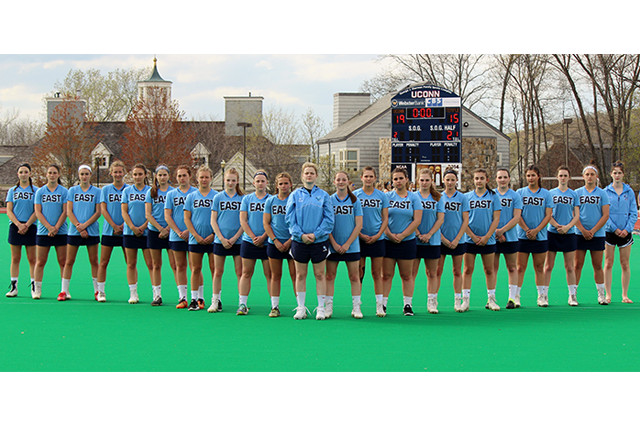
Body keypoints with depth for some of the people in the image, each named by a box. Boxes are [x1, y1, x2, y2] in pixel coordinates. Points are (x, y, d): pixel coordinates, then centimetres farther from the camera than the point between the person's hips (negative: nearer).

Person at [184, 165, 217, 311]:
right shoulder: (191, 196, 7)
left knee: (214, 268, -1)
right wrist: (196, 236, -6)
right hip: (195, 239, 2)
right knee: (195, 269, 3)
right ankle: (195, 299, 8)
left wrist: (213, 235, -9)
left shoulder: (217, 196, 3)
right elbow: (187, 218, 5)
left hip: (213, 238, -1)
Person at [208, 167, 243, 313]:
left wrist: (234, 238, -9)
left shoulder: (243, 198, 3)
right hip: (220, 240, 1)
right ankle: (215, 301, 13)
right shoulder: (218, 198, 5)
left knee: (240, 273, -1)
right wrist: (222, 238, -8)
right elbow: (213, 221, 3)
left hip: (238, 240, -1)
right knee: (218, 272, 5)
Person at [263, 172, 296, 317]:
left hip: (292, 243, -2)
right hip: (274, 243, 2)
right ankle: (275, 307, 10)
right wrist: (275, 240, -4)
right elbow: (266, 223, 7)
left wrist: (290, 241, -10)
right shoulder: (271, 201, 7)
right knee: (275, 276, 5)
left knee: (295, 275, -3)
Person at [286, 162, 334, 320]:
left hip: (319, 241, -1)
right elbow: (290, 218, 1)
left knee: (320, 274, 2)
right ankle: (301, 308, 11)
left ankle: (321, 308, 8)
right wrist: (300, 234, -12)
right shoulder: (295, 195, 5)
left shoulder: (323, 196, 4)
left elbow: (329, 219, 0)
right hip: (299, 241, 1)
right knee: (300, 275, 4)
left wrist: (315, 234, -11)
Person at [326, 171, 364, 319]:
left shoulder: (355, 201, 3)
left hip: (351, 246, 0)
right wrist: (334, 243, -9)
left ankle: (356, 307, 7)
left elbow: (359, 225, -1)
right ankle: (328, 307, 8)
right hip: (333, 246, 1)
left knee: (354, 277, 1)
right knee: (330, 276, 2)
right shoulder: (329, 200, 4)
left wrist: (347, 244, -9)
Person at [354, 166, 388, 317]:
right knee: (358, 273, 0)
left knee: (377, 273, 3)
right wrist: (360, 235, -10)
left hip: (377, 239, 1)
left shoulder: (382, 196, 6)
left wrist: (378, 235, -7)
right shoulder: (354, 195, 2)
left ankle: (379, 306, 7)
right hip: (359, 239, -1)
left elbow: (385, 219, 6)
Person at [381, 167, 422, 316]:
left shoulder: (413, 197, 4)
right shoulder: (387, 196, 5)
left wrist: (402, 235, -10)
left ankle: (408, 305, 11)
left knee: (407, 275, 5)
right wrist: (389, 234, -14)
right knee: (386, 275, 0)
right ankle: (383, 304, 5)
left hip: (407, 241, 0)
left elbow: (417, 220, -3)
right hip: (388, 241, 0)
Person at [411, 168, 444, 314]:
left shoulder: (437, 198, 6)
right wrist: (418, 234, -13)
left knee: (432, 273, 6)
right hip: (414, 240, -1)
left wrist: (429, 234, -9)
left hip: (433, 240, 1)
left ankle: (432, 302, 12)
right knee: (411, 272, -2)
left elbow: (440, 219, 2)